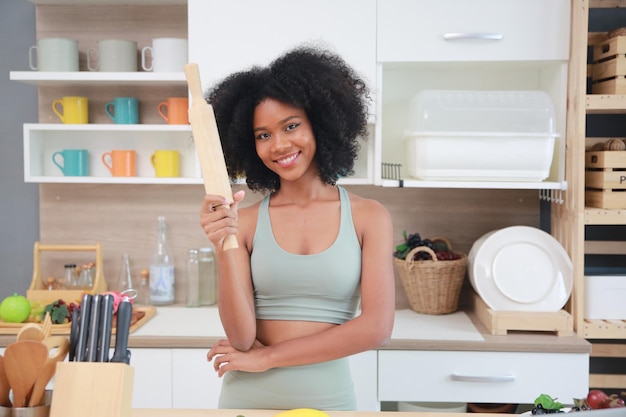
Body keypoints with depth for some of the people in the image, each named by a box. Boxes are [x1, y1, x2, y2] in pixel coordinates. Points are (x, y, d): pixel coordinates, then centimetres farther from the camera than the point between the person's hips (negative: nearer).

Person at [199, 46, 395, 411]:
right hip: (248, 398, 0)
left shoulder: (369, 216, -6)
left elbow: (377, 327, -13)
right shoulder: (245, 221, -6)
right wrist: (225, 248, -24)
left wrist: (267, 357, -11)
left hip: (328, 397, 0)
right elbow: (241, 337, -10)